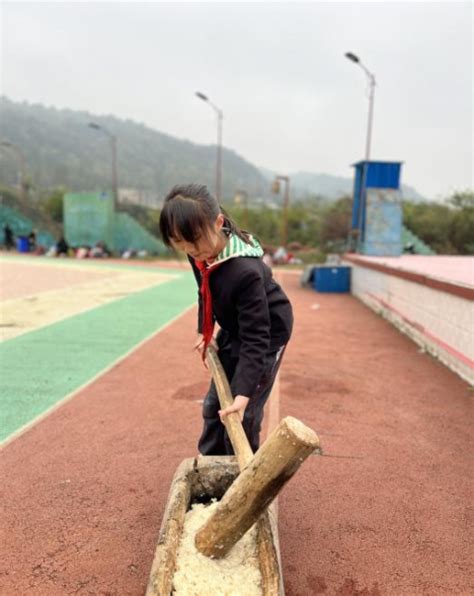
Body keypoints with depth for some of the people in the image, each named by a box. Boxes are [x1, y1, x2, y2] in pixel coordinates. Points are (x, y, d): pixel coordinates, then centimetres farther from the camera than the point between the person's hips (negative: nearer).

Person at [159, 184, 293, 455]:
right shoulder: (200, 252, -15)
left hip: (267, 332, -8)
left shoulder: (246, 272, -39)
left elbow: (255, 338, -36)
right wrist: (205, 331, 2)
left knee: (243, 414, -4)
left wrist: (243, 393, -39)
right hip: (234, 328, 8)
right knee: (214, 404, 16)